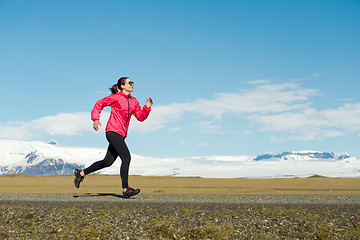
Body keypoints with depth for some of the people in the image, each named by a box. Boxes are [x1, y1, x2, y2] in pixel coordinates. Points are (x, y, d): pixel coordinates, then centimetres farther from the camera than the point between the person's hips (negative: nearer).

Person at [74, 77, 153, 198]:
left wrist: (147, 107, -2)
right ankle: (125, 189, -11)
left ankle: (81, 173, 27)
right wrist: (95, 119, -4)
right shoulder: (115, 98, -4)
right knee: (126, 158, -16)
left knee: (107, 162, 12)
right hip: (113, 132, -8)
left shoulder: (133, 101, 14)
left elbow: (141, 117, 13)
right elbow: (99, 104, 6)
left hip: (121, 135, 8)